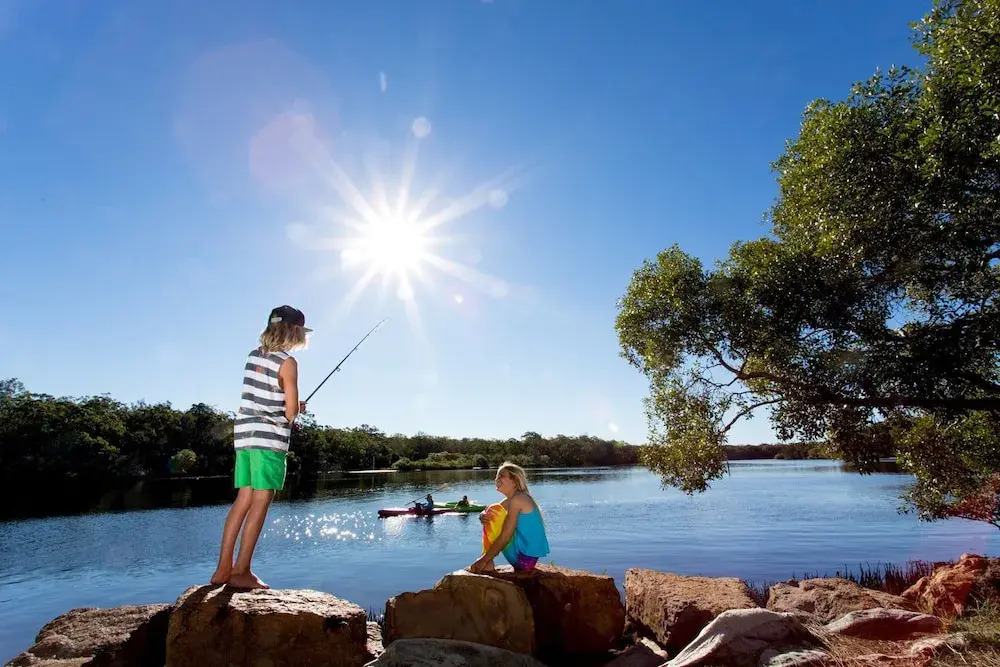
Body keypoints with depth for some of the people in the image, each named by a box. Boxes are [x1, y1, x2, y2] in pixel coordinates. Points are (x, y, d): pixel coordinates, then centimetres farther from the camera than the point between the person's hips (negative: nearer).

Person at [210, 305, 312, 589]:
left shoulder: (254, 355, 12)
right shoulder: (287, 363, -10)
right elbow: (291, 411, -11)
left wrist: (291, 405, 17)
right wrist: (297, 407, 11)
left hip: (245, 433, 7)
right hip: (269, 438, -7)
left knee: (243, 500, 11)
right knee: (260, 502, -2)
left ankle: (223, 569, 13)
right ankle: (241, 571, 1)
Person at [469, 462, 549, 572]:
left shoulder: (517, 499, -18)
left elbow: (505, 537, -21)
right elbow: (488, 513, 13)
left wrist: (484, 560, -17)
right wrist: (483, 516, -13)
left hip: (525, 558, -9)